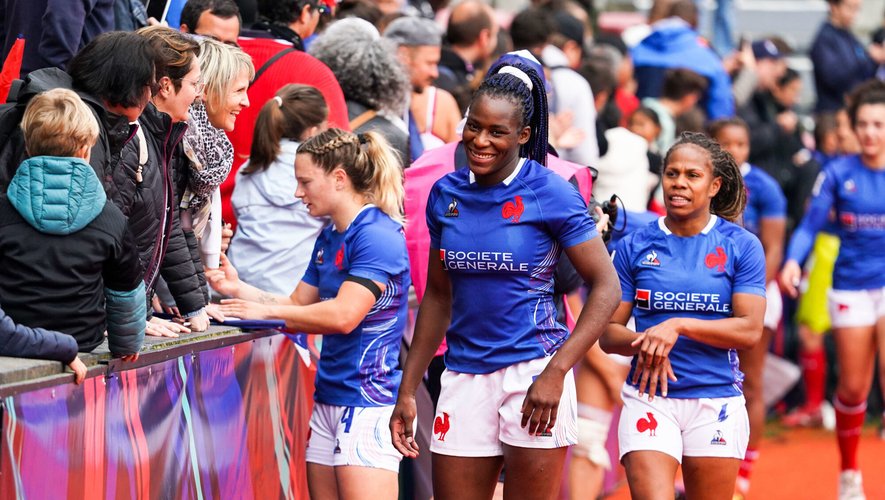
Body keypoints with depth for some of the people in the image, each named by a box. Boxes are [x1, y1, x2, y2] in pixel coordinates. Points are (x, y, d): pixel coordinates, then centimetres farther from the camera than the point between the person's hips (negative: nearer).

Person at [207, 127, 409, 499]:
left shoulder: (377, 235, -14)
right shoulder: (329, 237, 16)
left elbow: (343, 315, -22)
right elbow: (299, 305, 21)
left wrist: (265, 311, -14)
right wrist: (238, 288, 8)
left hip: (367, 399, -9)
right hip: (328, 396, 10)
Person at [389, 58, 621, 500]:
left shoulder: (550, 193, -6)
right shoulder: (446, 194, 8)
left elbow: (605, 287, -7)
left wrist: (556, 372, -15)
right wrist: (407, 391, 14)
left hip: (532, 371, -5)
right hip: (464, 376, 5)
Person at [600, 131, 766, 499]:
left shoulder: (742, 246, 2)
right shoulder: (634, 247, 5)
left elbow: (750, 330, -7)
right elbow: (608, 334, 5)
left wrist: (679, 326, -18)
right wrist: (645, 343, -17)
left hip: (716, 401, 0)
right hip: (649, 398, 0)